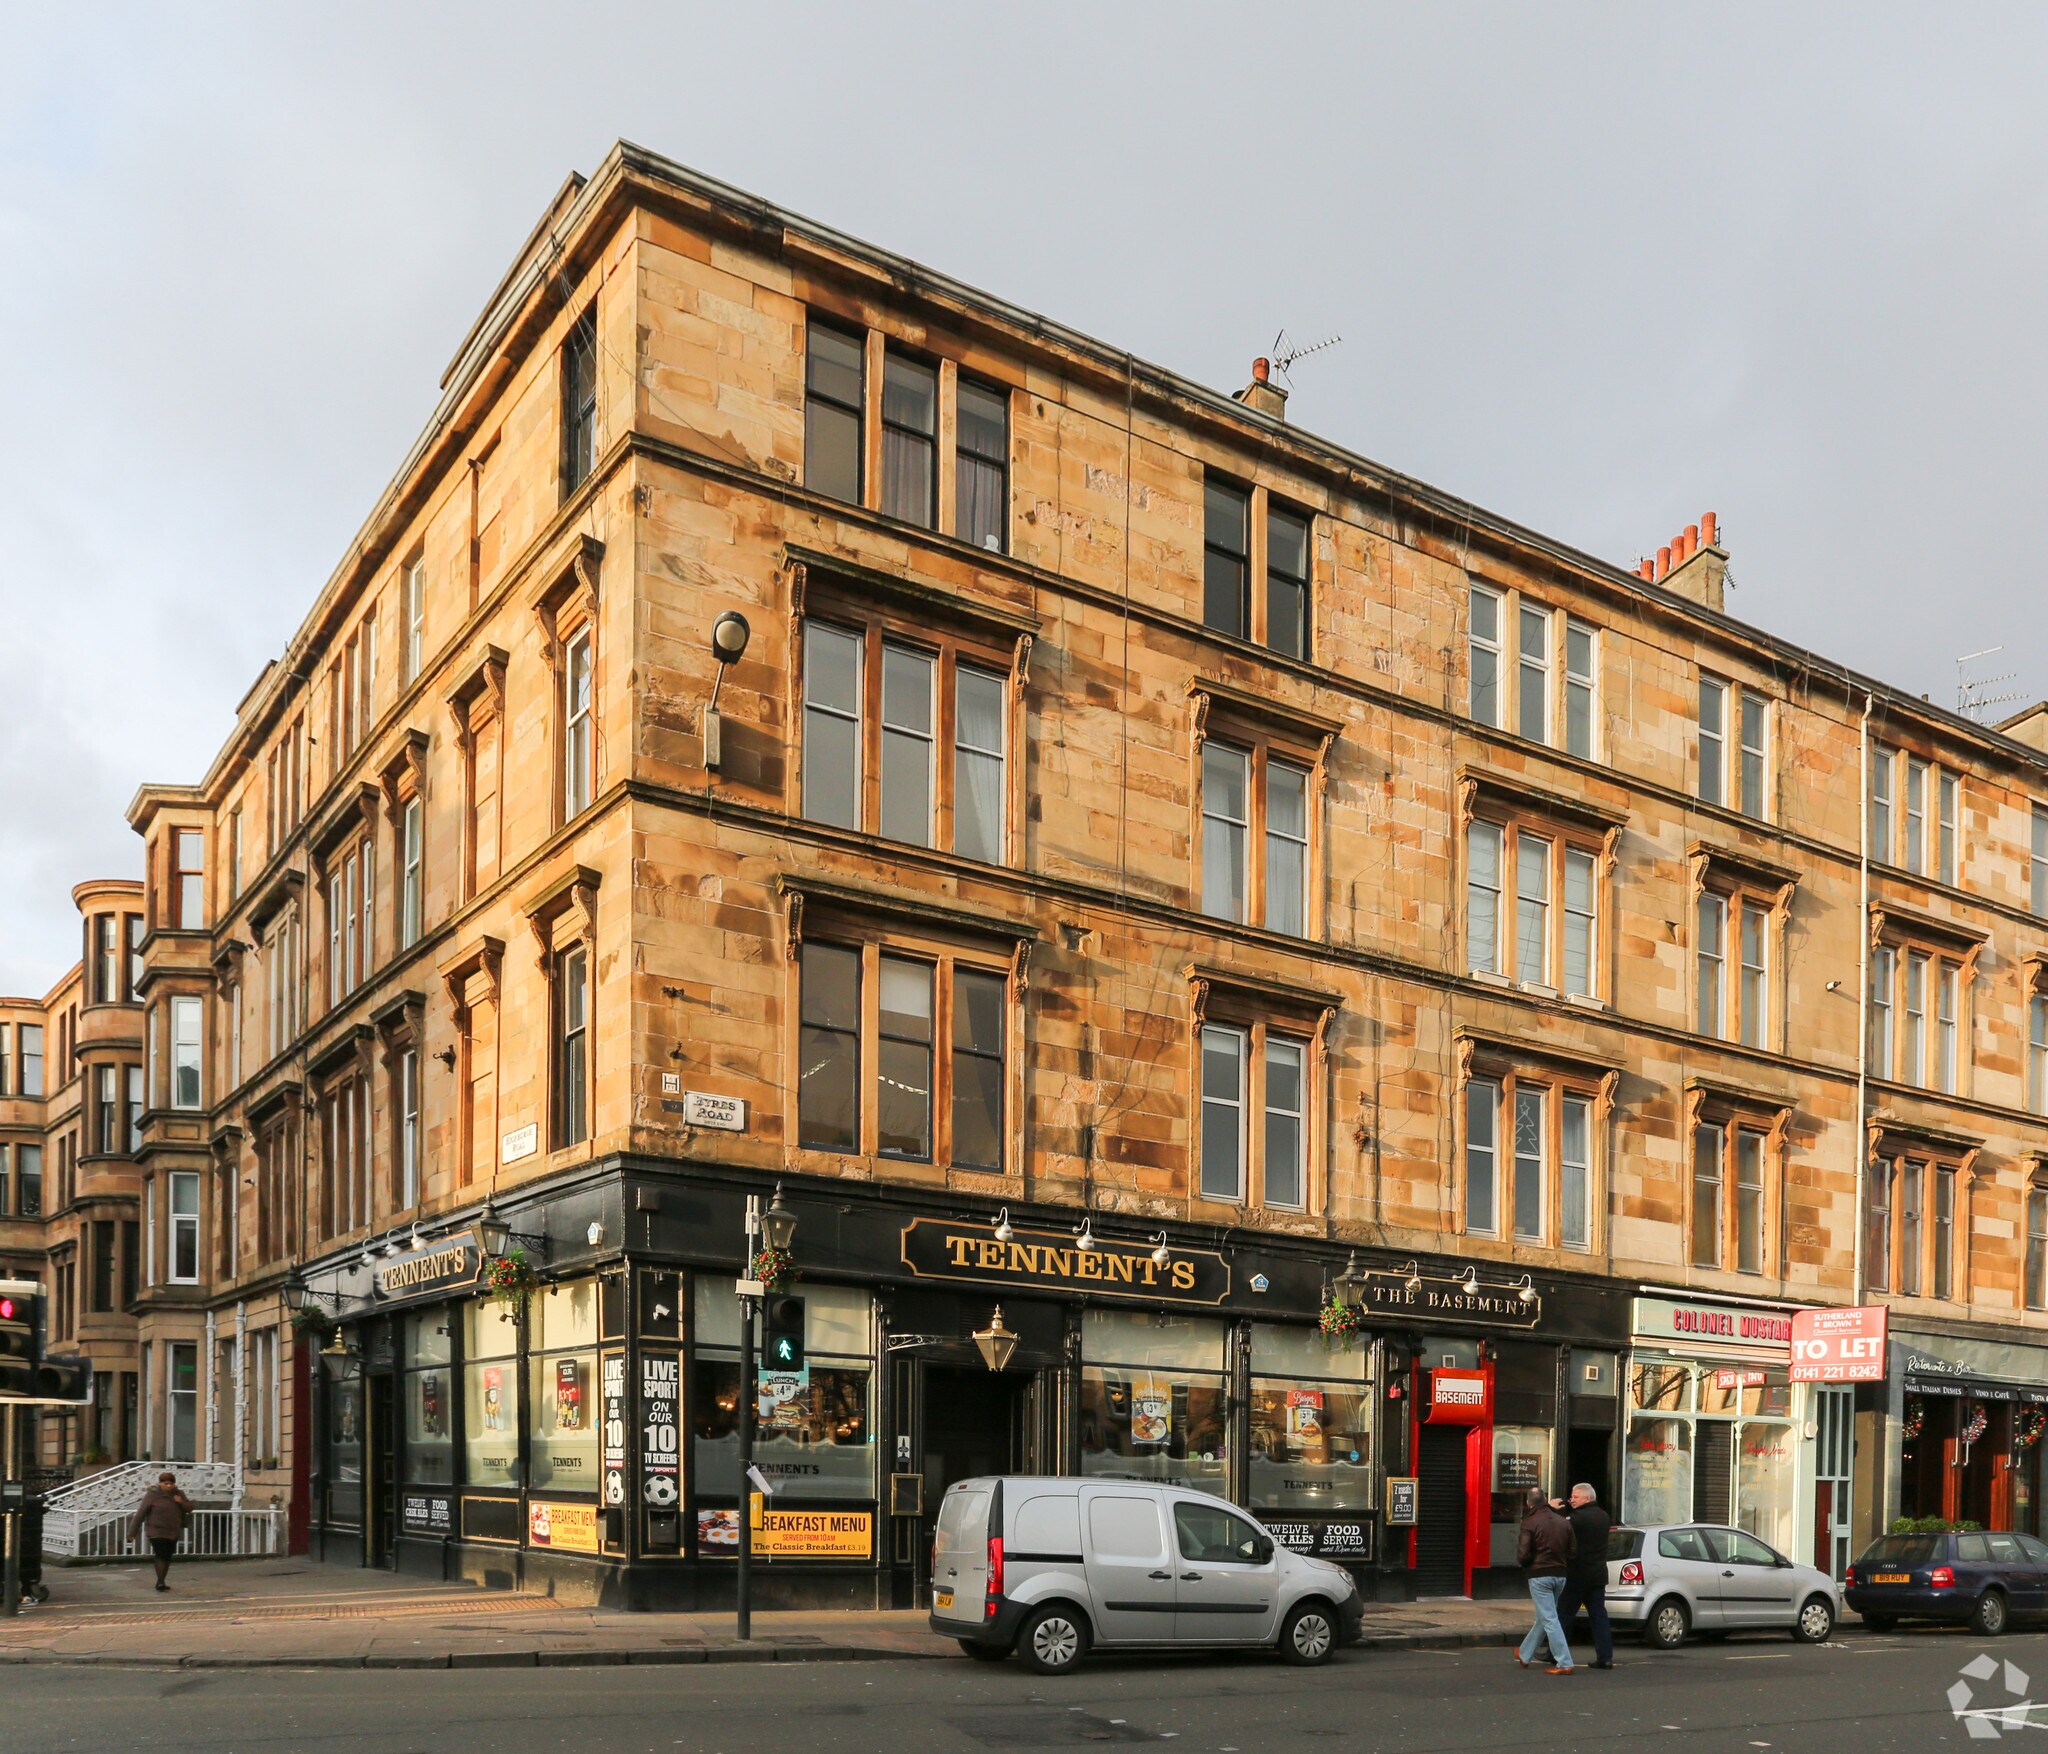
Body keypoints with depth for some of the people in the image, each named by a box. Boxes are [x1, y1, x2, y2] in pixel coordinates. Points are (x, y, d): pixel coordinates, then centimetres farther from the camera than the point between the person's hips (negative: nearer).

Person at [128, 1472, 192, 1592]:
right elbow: (141, 1513, -9)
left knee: (167, 1557, 9)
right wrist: (133, 1530, -9)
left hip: (173, 1533, 6)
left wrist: (181, 1502, -12)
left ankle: (162, 1581, 19)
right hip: (157, 1532, -6)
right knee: (161, 1555, -15)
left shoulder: (178, 1494, 7)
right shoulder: (152, 1495, -10)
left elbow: (189, 1508, 9)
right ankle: (160, 1582, -15)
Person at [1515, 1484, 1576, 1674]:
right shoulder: (1563, 1523, 7)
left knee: (1549, 1619, -4)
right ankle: (1525, 1655, 32)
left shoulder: (1530, 1524, -12)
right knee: (1543, 1617, 17)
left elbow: (1523, 1555, -14)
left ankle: (1564, 1663, -9)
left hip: (1539, 1575, -7)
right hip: (1560, 1576, 7)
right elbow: (1571, 1552, 10)